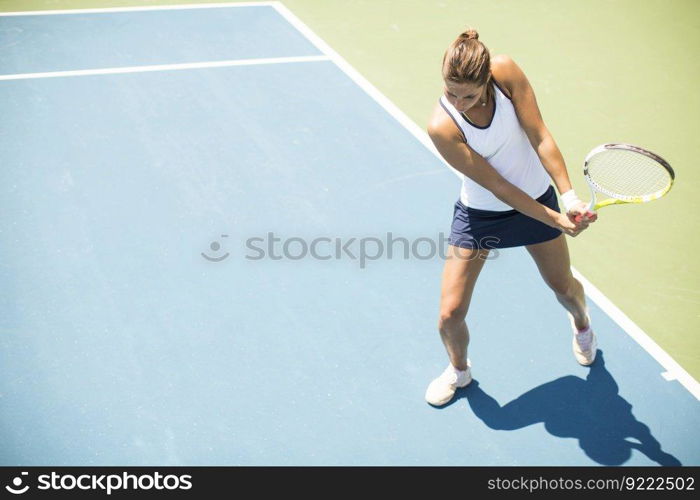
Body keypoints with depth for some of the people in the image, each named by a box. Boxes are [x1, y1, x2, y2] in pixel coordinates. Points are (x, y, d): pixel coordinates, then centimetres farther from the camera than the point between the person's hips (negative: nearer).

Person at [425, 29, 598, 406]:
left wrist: (568, 197, -28)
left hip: (538, 198, 3)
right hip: (480, 214, -2)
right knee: (450, 314, -5)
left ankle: (581, 323, 59)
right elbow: (498, 187, -25)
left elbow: (540, 137, -19)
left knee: (563, 286, 20)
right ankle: (459, 369, 30)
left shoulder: (505, 71, -25)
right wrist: (556, 221, -26)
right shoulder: (442, 128, -30)